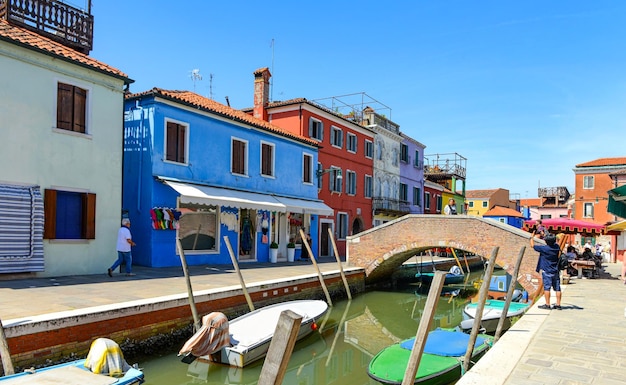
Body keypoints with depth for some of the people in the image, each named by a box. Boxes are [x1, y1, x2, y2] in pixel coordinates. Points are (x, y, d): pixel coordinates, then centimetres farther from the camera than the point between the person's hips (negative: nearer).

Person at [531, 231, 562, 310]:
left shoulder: (544, 248, -15)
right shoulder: (556, 247, 1)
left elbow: (532, 245, -3)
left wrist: (532, 237, 13)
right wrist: (545, 235, 31)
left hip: (546, 271, -5)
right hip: (555, 271, 6)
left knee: (547, 288, -3)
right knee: (557, 288, 6)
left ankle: (547, 305, -2)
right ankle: (558, 305, 10)